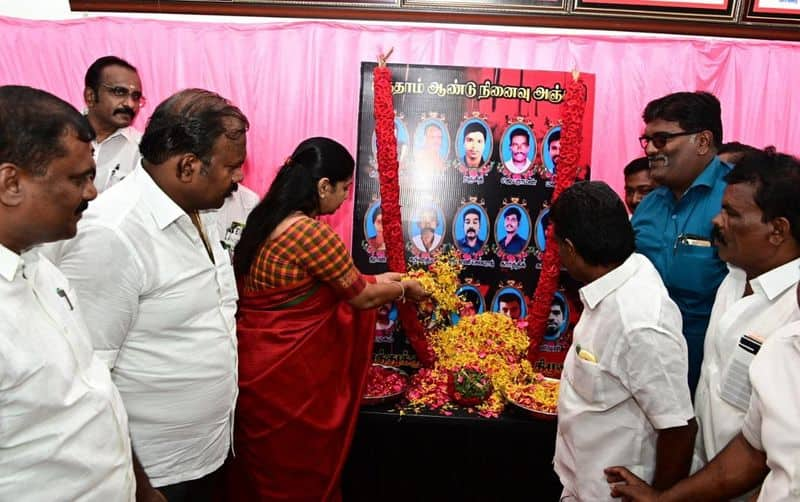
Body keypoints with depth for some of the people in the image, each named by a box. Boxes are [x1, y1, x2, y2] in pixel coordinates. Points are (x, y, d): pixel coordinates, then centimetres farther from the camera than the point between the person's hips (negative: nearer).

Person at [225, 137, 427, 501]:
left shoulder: (268, 218, 6)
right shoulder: (312, 232, -22)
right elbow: (363, 297, -11)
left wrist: (377, 279, 19)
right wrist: (404, 288, 8)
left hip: (257, 361, 9)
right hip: (284, 373, -9)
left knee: (262, 471, 24)